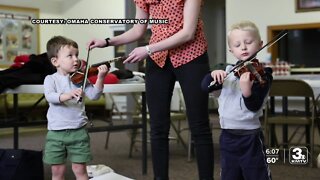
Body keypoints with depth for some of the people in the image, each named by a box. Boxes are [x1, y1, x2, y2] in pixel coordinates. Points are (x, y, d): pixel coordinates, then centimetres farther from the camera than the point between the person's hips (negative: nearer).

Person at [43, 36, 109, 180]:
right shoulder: (51, 79, -1)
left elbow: (94, 95, -7)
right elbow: (50, 96, -19)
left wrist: (100, 78, -23)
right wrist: (68, 95, -37)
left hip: (78, 131, 0)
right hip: (56, 132, 0)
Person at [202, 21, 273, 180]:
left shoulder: (262, 74, -10)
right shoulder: (227, 71, 7)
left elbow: (254, 106, -18)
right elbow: (205, 86, 2)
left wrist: (246, 90, -39)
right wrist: (213, 75, -19)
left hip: (250, 137, -5)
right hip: (227, 136, 6)